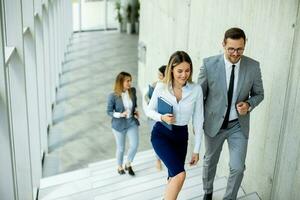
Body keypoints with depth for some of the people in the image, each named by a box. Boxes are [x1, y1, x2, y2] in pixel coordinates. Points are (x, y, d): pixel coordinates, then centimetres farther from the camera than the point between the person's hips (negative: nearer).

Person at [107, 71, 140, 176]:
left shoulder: (132, 91, -7)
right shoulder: (113, 96, -19)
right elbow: (109, 111, -10)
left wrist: (136, 111, -5)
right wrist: (120, 114, -24)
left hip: (132, 122, 3)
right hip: (119, 124, -3)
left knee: (134, 145, -4)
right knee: (121, 148, 11)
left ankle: (128, 165, 23)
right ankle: (120, 167, 38)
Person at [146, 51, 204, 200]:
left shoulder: (196, 89, -9)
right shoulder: (161, 87, -10)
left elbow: (198, 120, -2)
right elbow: (149, 110, 3)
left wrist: (196, 149, 0)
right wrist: (162, 118, -19)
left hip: (181, 135, 3)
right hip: (161, 134, -3)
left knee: (174, 176, 15)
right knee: (180, 174, -21)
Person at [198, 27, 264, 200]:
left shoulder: (253, 66, -11)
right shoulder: (209, 64, -15)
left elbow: (259, 94, 3)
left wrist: (249, 105, -19)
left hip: (239, 125, 0)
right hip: (214, 123, 0)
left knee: (238, 167, -4)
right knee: (210, 162, 20)